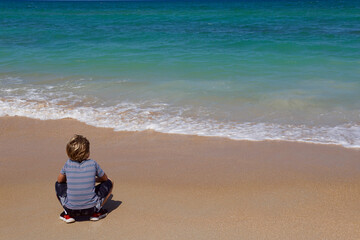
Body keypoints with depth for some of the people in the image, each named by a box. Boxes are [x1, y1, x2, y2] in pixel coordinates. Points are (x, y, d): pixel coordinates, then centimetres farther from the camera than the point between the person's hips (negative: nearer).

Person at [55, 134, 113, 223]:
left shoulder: (68, 164, -3)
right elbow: (105, 179, 13)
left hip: (71, 208, 1)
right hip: (90, 208, -1)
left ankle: (68, 214, 14)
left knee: (58, 185, 26)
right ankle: (96, 212, 10)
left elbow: (60, 180, 14)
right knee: (109, 183, 17)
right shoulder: (93, 164, -4)